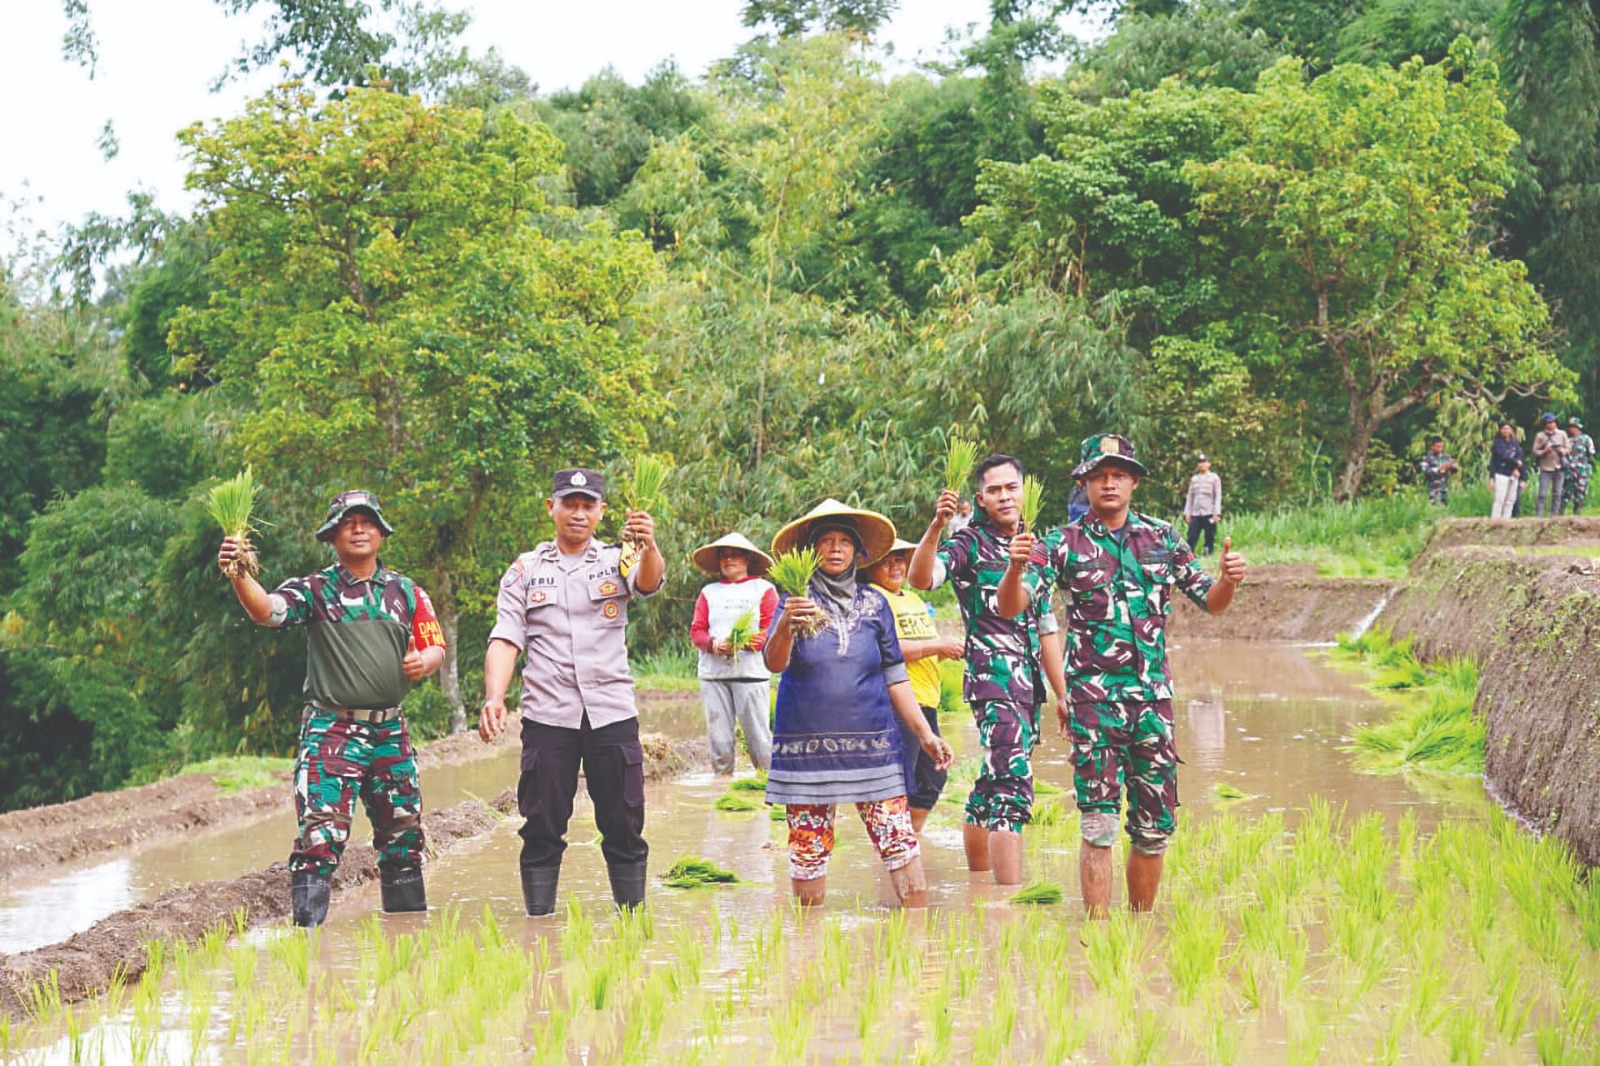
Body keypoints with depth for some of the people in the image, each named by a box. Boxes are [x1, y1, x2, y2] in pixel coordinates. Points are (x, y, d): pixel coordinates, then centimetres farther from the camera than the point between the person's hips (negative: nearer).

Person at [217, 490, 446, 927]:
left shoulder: (406, 592, 12)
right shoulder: (315, 590, 0)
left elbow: (436, 647, 17)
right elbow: (267, 610, -18)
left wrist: (424, 661, -8)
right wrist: (239, 576, -38)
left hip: (391, 731, 4)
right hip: (331, 730, -4)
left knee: (403, 834, 13)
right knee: (320, 832, -15)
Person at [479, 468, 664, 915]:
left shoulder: (616, 562, 9)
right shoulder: (526, 570, 10)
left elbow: (649, 581, -14)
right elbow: (505, 639, 3)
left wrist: (649, 547, -38)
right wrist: (494, 697, -14)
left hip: (612, 713, 0)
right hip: (547, 715, 0)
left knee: (624, 826, 2)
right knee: (541, 827, 1)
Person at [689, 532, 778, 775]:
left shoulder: (763, 589, 10)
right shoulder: (709, 592, 19)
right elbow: (696, 630, 11)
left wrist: (748, 643, -19)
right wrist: (714, 644, -11)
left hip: (751, 672, -3)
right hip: (713, 673, 3)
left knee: (758, 736, -8)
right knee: (718, 737, 0)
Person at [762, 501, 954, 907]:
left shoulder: (873, 603, 10)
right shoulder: (796, 600, 2)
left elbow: (895, 677, 14)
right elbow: (774, 663, -13)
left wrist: (925, 734, 9)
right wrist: (785, 627, -34)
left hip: (872, 743, 2)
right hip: (807, 745, -1)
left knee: (900, 844, -8)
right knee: (808, 854, 0)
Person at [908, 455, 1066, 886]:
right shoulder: (970, 544, -3)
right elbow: (920, 579, -22)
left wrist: (1063, 694, 20)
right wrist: (937, 525, -36)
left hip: (1030, 686, 7)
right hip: (993, 680, -7)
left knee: (991, 787, 13)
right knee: (1013, 786, -18)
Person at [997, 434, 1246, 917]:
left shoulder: (1161, 538, 10)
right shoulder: (1064, 544, 1)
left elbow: (1210, 602, 13)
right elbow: (1010, 607, -8)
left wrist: (1229, 579, -10)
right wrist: (1016, 567, -29)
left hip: (1154, 696, 3)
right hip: (1093, 698, -3)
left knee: (1155, 828, 7)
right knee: (1099, 826, -8)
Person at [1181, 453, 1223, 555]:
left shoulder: (1214, 478, 5)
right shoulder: (1194, 479, 15)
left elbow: (1218, 497, 0)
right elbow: (1189, 497, 15)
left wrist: (1216, 513, -9)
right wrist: (1187, 513, 6)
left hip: (1209, 514, -3)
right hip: (1195, 514, 3)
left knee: (1209, 539, -1)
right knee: (1191, 538, -7)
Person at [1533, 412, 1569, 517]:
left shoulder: (1562, 434, 8)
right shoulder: (1540, 436, 0)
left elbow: (1567, 449, 13)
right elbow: (1535, 451, 0)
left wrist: (1562, 451, -9)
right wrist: (1544, 451, -18)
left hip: (1558, 468, 3)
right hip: (1545, 468, -3)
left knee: (1557, 494, 4)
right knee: (1543, 494, -6)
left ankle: (1554, 516, 11)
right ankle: (1539, 517, -6)